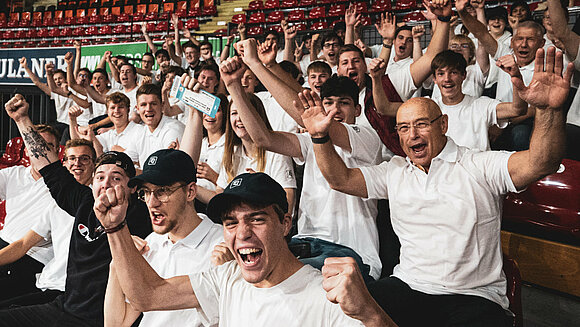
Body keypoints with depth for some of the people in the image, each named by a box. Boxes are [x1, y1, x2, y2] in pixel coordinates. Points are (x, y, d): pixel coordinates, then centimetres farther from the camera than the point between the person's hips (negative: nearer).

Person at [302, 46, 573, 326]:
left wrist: (548, 109, -33)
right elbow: (341, 179, 11)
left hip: (474, 297, -3)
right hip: (407, 288, 3)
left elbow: (538, 164, -15)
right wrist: (320, 137, -3)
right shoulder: (394, 172, 14)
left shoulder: (480, 166, 0)